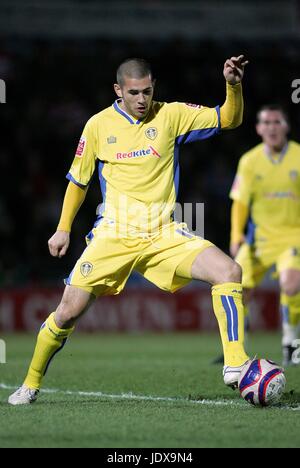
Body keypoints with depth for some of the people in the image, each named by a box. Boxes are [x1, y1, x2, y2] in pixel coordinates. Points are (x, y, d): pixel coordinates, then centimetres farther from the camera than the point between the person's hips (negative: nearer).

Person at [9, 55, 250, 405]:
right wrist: (63, 229, 14)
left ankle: (235, 364, -19)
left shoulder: (171, 115, 1)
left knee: (229, 271, -22)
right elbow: (78, 179, 14)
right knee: (69, 311, -4)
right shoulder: (99, 125, 2)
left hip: (164, 234, 0)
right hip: (113, 235, 0)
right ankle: (31, 383, 17)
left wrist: (233, 86, -20)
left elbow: (229, 119, -1)